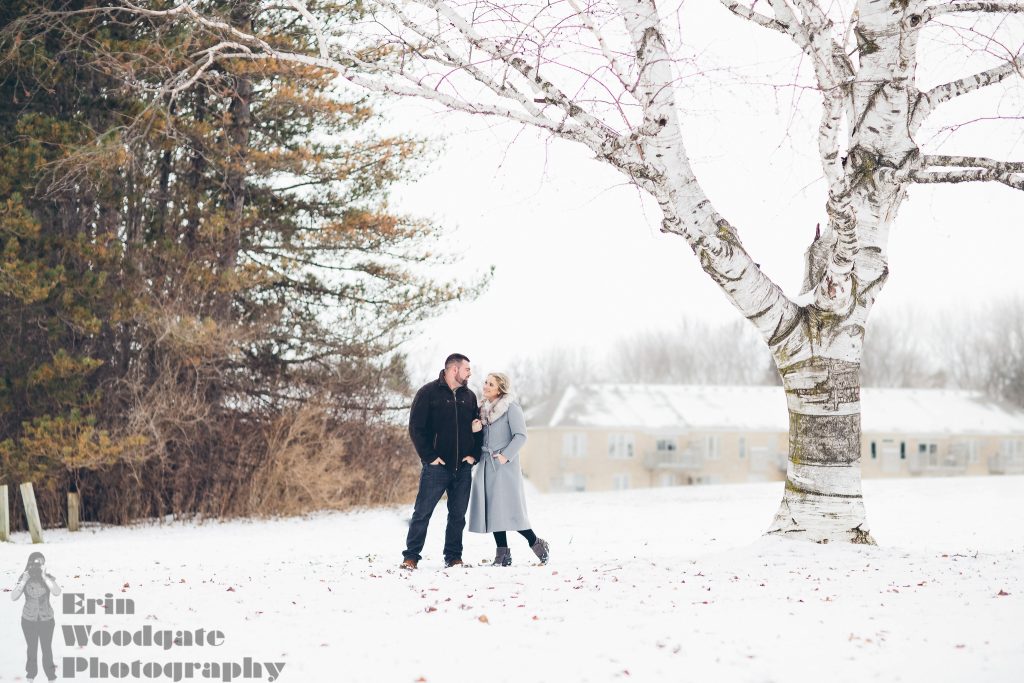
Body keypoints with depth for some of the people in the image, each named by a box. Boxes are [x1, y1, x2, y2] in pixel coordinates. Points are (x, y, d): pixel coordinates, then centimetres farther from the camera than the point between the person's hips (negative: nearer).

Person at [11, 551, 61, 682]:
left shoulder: (49, 578, -15)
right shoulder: (24, 578, -13)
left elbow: (57, 592, -33)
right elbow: (13, 597, -21)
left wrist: (44, 576, -35)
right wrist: (24, 580, -29)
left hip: (46, 620, -1)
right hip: (29, 620, 1)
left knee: (47, 649, 11)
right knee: (32, 648, 16)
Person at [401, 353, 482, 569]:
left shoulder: (469, 396, 13)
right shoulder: (429, 393, -4)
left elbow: (477, 428, 18)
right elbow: (416, 427, -7)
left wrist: (474, 454, 4)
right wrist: (429, 456, -12)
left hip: (463, 468, 5)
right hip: (437, 466, -5)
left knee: (458, 515, 7)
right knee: (422, 512, -3)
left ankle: (453, 557, 14)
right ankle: (411, 556, 1)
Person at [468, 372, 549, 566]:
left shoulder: (511, 408, -6)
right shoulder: (483, 409, 15)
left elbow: (521, 435, -11)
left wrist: (506, 455, -18)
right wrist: (475, 429, -1)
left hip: (504, 465, -7)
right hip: (486, 464, 7)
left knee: (508, 509, -10)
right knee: (491, 509, 2)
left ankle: (536, 543, 6)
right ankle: (502, 554, 6)